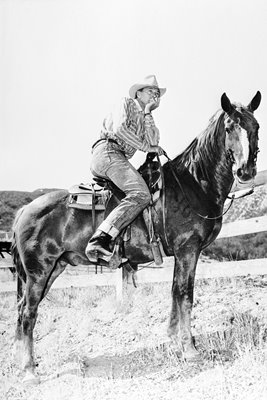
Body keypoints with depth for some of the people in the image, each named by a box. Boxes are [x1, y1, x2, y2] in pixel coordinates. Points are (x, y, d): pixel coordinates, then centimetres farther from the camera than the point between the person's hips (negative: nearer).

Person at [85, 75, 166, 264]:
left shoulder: (147, 119, 28)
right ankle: (100, 240, -41)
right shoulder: (128, 104, 10)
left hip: (119, 159, 9)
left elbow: (153, 142, 7)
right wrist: (146, 147, -5)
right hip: (107, 151, -9)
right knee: (141, 194, -27)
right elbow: (119, 129, -9)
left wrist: (148, 113, 5)